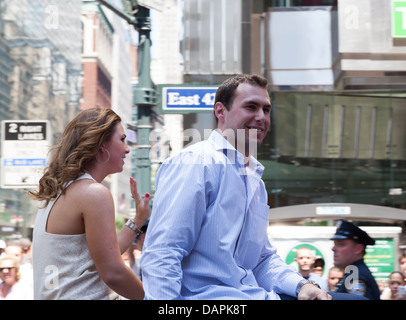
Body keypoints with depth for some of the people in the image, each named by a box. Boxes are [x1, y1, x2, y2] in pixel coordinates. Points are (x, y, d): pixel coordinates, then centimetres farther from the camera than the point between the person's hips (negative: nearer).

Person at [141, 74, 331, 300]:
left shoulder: (256, 180, 22)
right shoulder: (194, 162, -8)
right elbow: (161, 255, -17)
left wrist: (301, 285, 5)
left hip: (256, 295, 9)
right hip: (207, 296, -9)